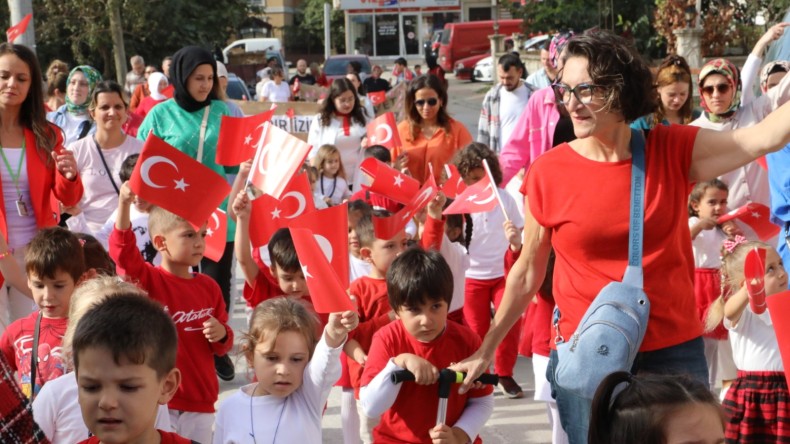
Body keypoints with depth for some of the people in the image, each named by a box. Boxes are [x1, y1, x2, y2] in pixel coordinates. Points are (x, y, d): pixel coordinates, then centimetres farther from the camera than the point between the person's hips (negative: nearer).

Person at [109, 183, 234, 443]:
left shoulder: (209, 287, 6)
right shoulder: (147, 280, -4)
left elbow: (224, 346, 13)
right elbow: (122, 251, -24)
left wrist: (221, 335, -11)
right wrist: (124, 205, -38)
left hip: (201, 404, 4)